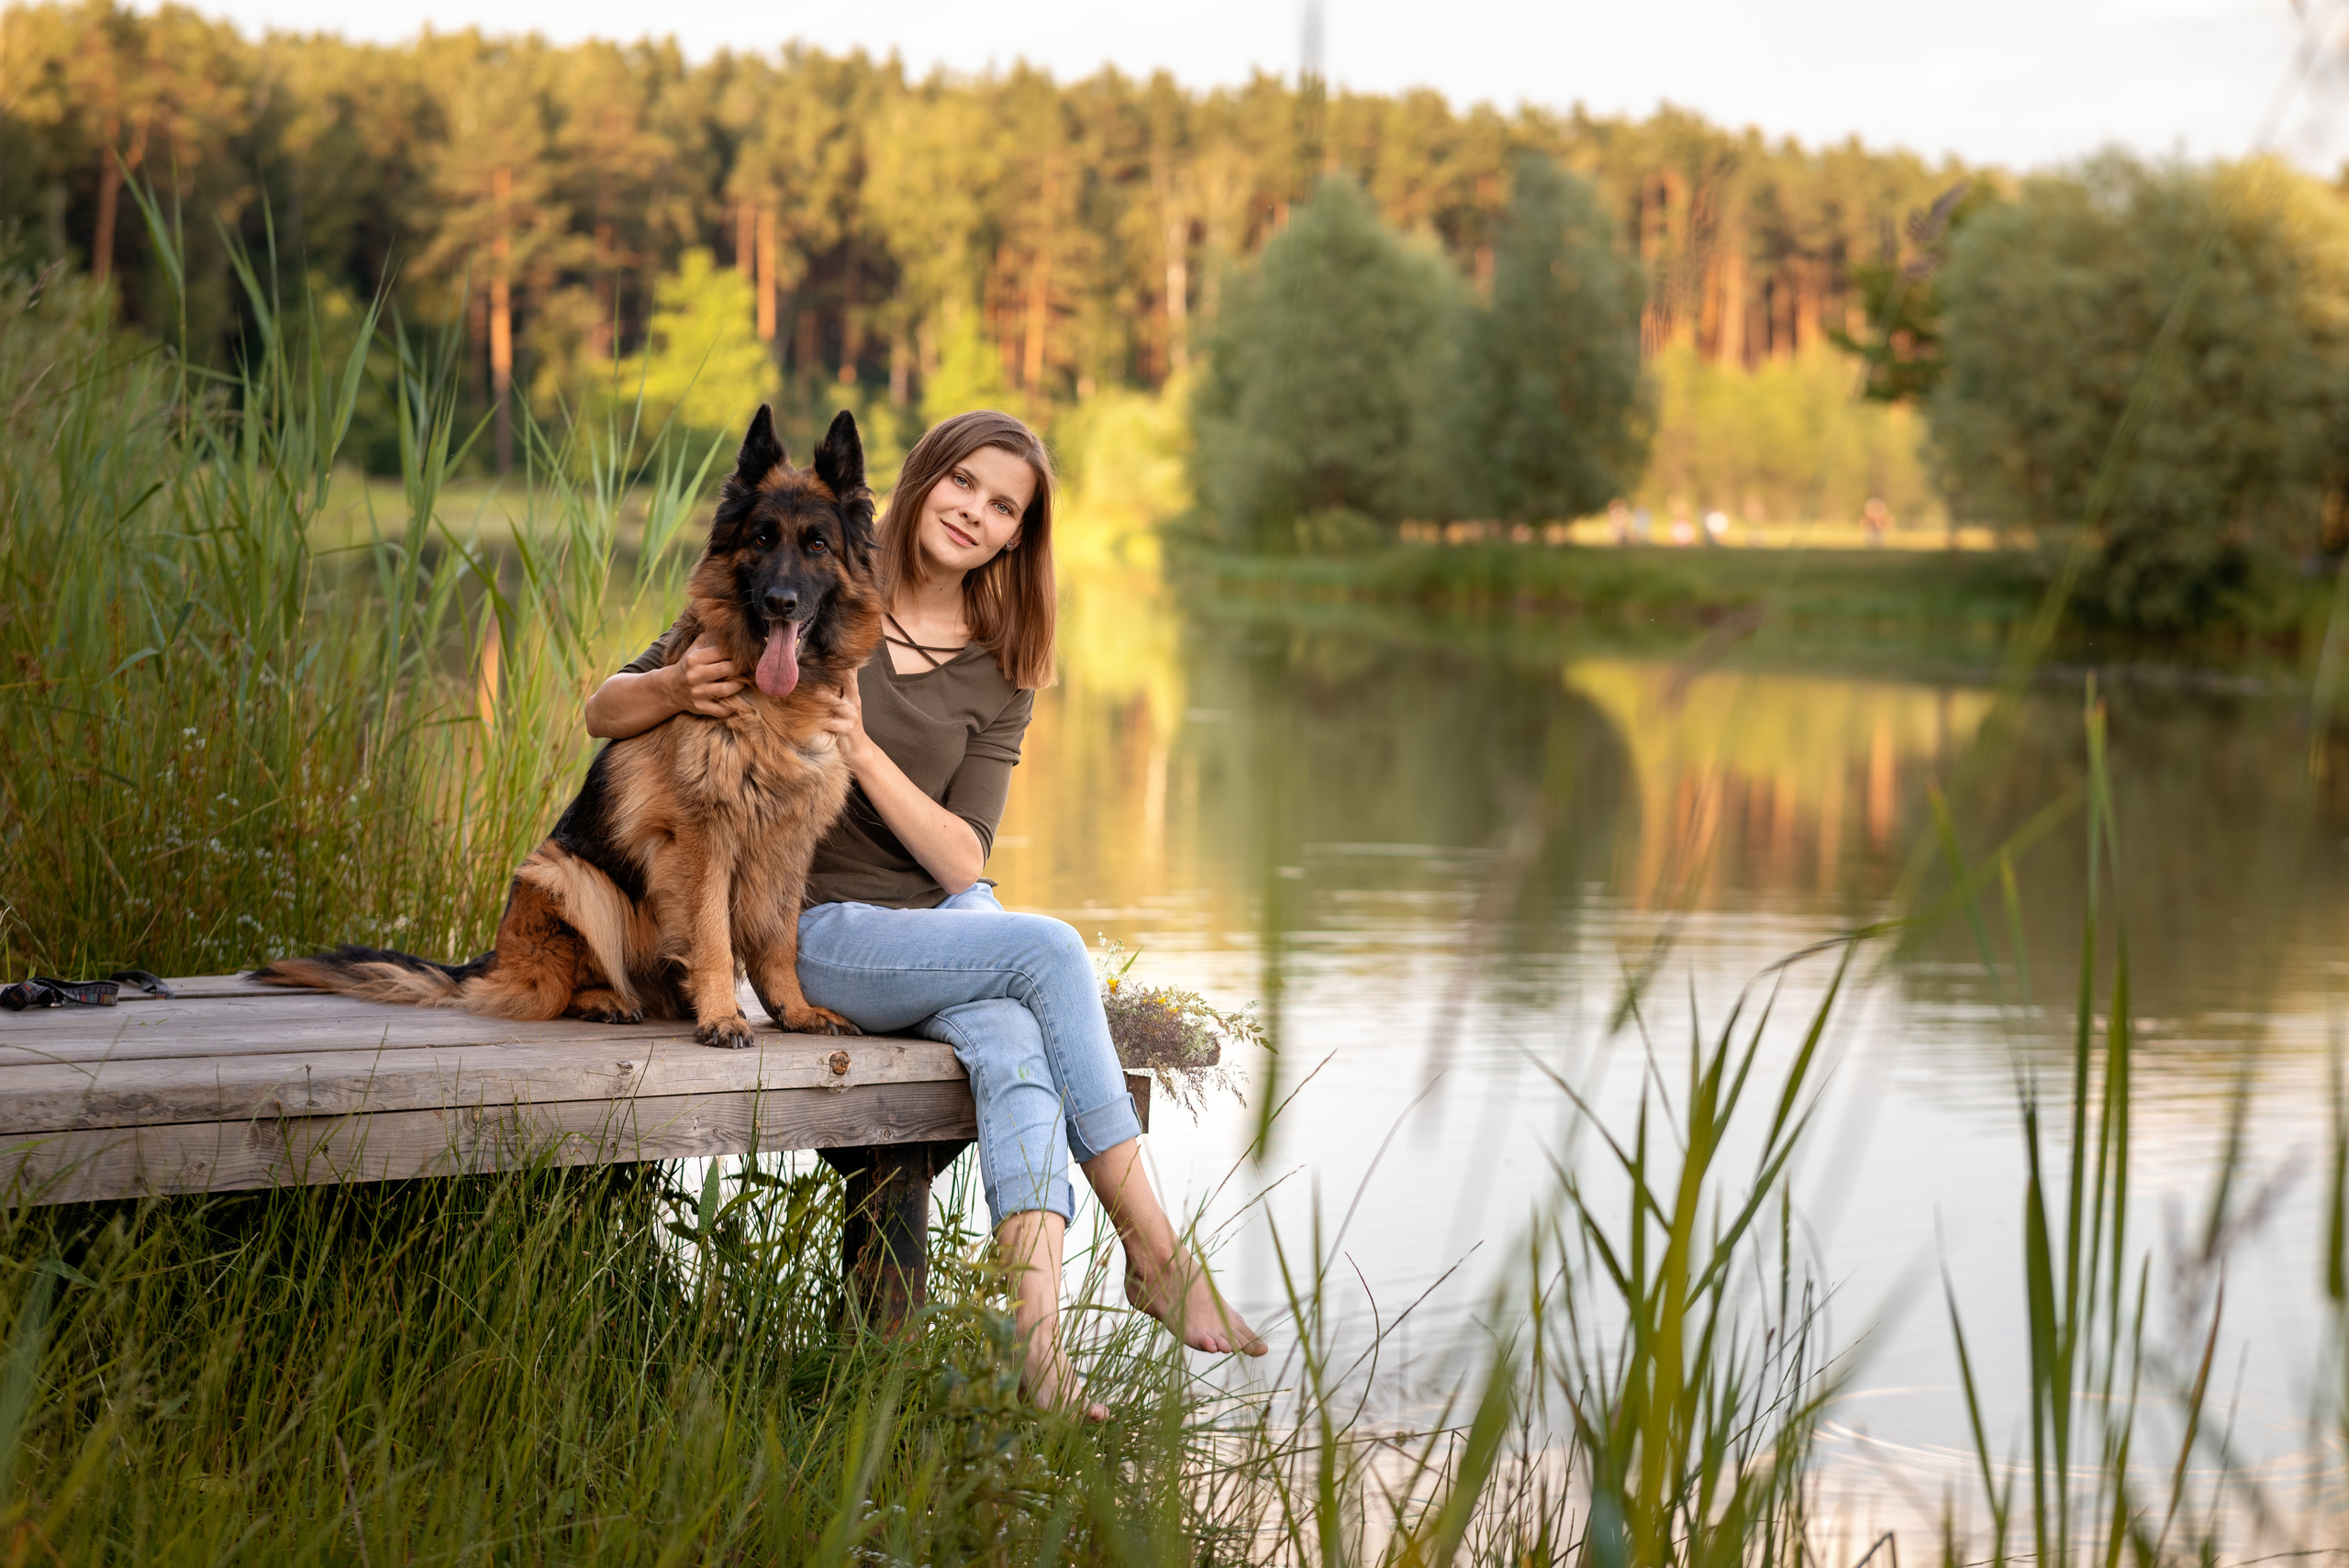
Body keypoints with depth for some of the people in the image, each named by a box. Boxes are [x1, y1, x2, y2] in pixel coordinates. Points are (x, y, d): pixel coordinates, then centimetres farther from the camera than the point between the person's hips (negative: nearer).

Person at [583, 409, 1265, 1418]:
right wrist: (676, 688, -25)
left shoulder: (999, 675, 8)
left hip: (948, 918, 4)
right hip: (822, 930, -3)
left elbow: (961, 860, -4)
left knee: (1014, 1048, -31)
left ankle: (1038, 1334, -43)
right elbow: (605, 711, -2)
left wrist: (862, 749, -18)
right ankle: (1153, 1250, -20)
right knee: (1050, 949, -27)